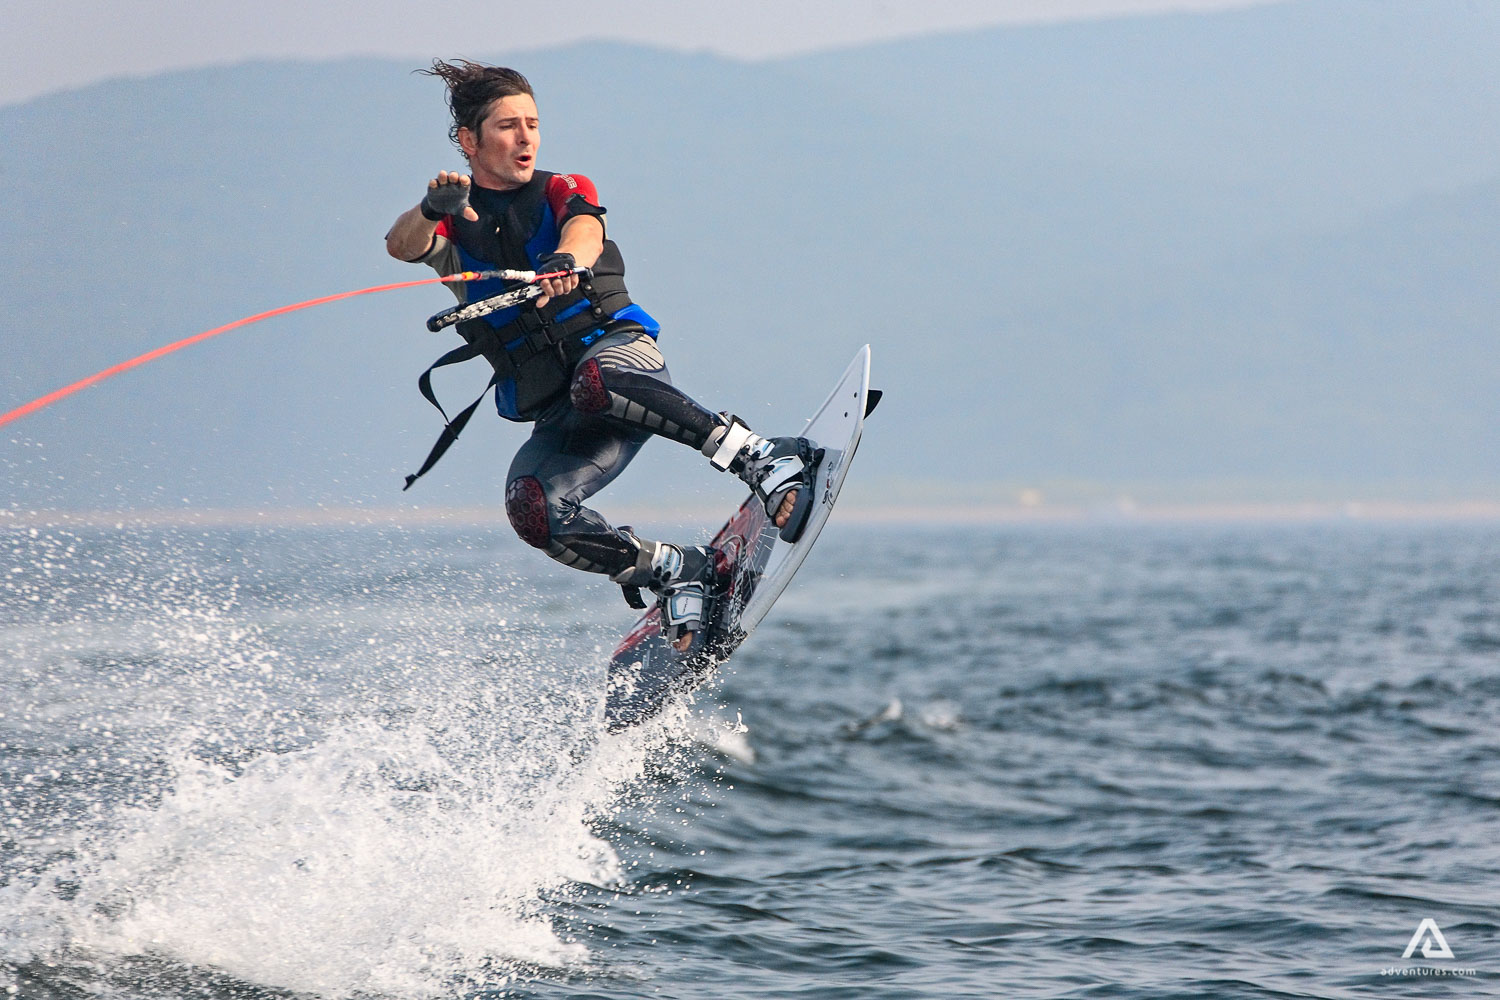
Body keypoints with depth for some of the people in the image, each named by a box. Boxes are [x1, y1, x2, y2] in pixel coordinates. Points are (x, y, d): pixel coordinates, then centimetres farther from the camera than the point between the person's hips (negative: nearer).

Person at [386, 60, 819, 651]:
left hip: (619, 350, -2)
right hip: (556, 417, 2)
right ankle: (676, 572, -16)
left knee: (594, 381, -39)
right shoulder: (452, 225, 13)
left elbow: (584, 230, -13)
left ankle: (758, 458, -36)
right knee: (531, 508, -29)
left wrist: (566, 261, -39)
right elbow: (401, 245, -11)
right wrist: (432, 209, -35)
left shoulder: (563, 193, 11)